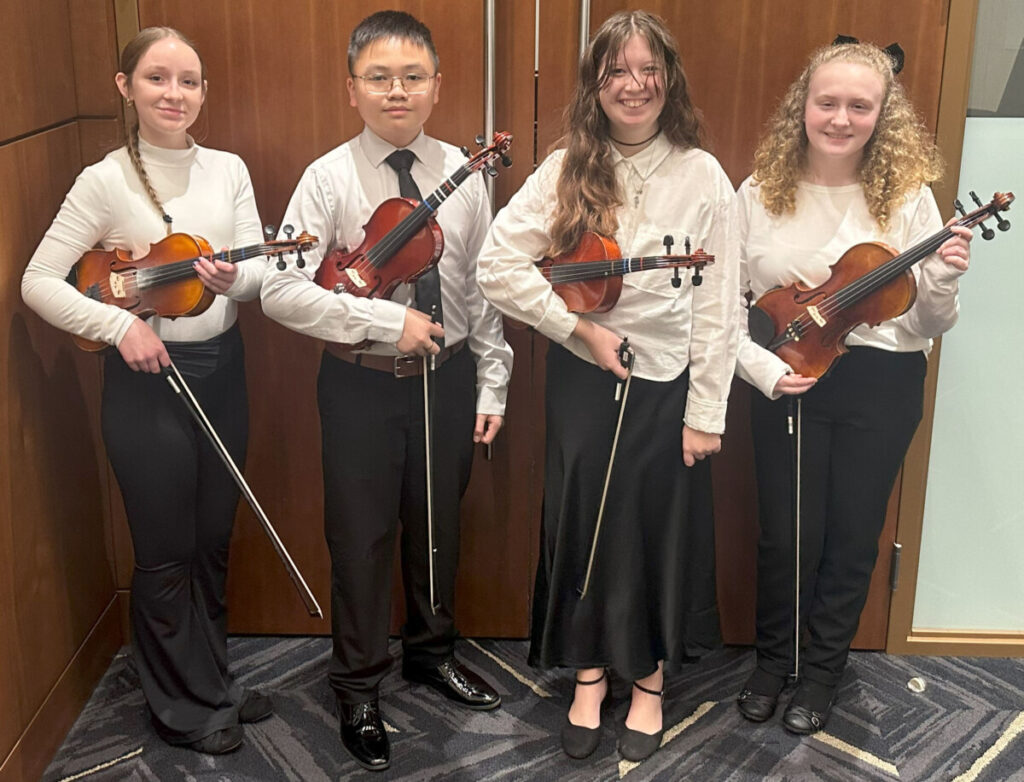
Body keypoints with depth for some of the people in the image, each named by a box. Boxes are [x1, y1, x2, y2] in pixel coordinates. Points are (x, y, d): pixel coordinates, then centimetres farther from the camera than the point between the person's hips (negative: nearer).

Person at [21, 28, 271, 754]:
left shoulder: (229, 170, 2)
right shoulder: (104, 181, -10)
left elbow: (262, 271, -2)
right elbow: (38, 283, -10)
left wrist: (232, 279, -24)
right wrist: (120, 324, -22)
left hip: (223, 370, 5)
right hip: (147, 378, -4)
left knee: (213, 541, 18)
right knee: (167, 554, 7)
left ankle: (214, 679, 38)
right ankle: (186, 706, 27)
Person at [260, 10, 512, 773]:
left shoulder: (463, 173, -2)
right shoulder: (330, 177, -11)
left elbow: (484, 287, 3)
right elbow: (281, 291, -16)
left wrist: (492, 383, 2)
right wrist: (387, 322, -21)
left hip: (448, 375, 3)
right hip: (362, 382, -2)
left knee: (438, 522, 18)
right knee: (361, 534, 8)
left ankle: (433, 650, 42)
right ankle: (359, 686, 28)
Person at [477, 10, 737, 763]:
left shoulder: (702, 176, -7)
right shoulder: (567, 170, -4)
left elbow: (717, 305, -6)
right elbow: (497, 263, -9)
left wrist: (705, 412, -7)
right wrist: (577, 326, -15)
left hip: (667, 384, -1)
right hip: (583, 382, 1)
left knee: (660, 531, 11)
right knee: (583, 526, 11)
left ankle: (649, 679, 32)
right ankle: (590, 672, 32)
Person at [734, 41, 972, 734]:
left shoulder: (908, 196, -6)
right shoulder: (761, 194, -5)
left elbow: (927, 328, -3)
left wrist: (941, 285, -23)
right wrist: (762, 367, -16)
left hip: (881, 390, 0)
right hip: (786, 387, 0)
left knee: (853, 536, 11)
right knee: (788, 536, 7)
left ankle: (824, 670, 34)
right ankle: (774, 658, 34)